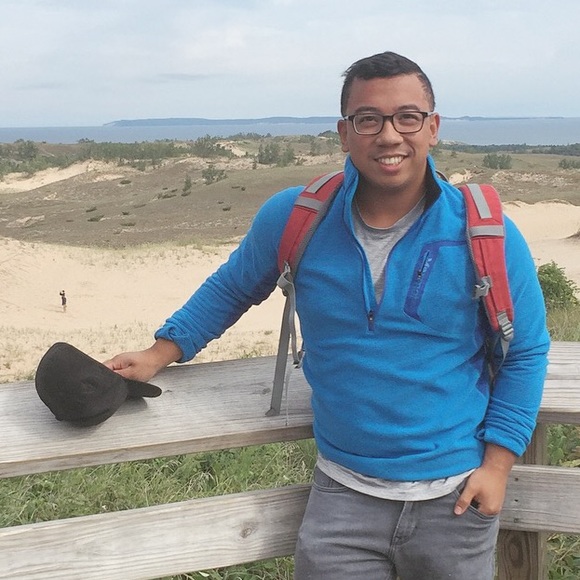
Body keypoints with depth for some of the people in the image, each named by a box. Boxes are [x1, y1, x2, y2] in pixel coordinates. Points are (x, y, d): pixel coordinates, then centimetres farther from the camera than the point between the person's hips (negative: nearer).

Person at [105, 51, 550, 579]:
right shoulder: (293, 218, -8)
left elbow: (525, 353, -1)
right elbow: (230, 290, 9)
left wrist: (497, 464, -5)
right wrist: (158, 356, 4)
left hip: (455, 497, 1)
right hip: (343, 493, 0)